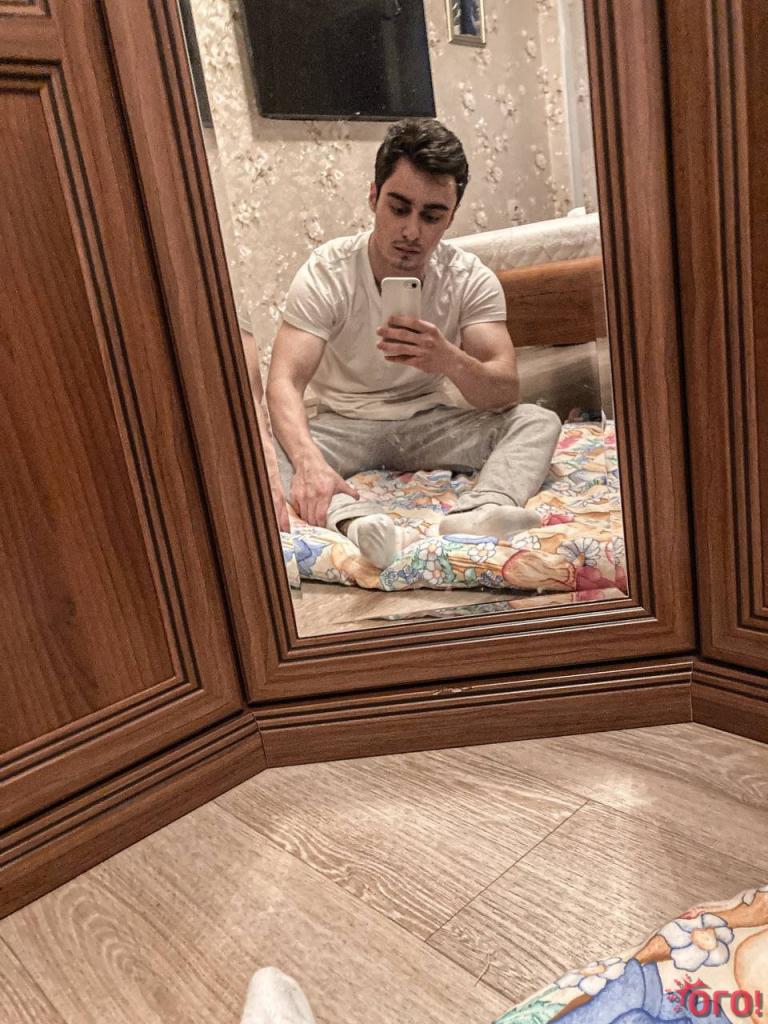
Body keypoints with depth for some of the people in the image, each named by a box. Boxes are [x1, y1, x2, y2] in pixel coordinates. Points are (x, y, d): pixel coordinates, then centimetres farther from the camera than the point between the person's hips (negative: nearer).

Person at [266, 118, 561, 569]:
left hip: (431, 424, 2)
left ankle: (477, 513, -49)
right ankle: (356, 520, -54)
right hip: (345, 428, -1)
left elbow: (507, 392, -18)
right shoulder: (326, 273, -14)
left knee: (538, 421, -21)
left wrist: (450, 361, -42)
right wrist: (308, 459, -48)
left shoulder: (471, 278, -9)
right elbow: (284, 382, -27)